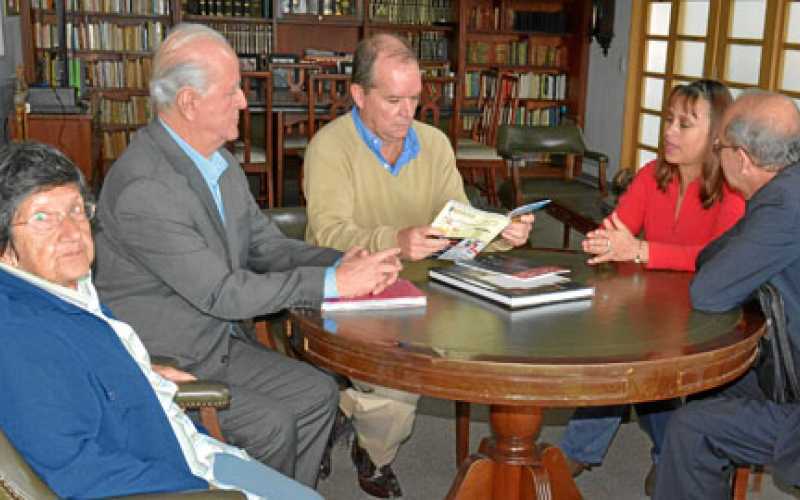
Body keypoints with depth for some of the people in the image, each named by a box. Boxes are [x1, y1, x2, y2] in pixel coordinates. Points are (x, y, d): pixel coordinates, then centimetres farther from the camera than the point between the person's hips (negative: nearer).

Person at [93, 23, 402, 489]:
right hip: (160, 361, -8)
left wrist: (341, 262, -10)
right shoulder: (143, 187, -25)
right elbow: (219, 292, -25)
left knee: (318, 393, -1)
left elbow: (266, 244, 9)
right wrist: (333, 282, -22)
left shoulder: (219, 160, 4)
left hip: (219, 342, 8)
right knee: (272, 425, -18)